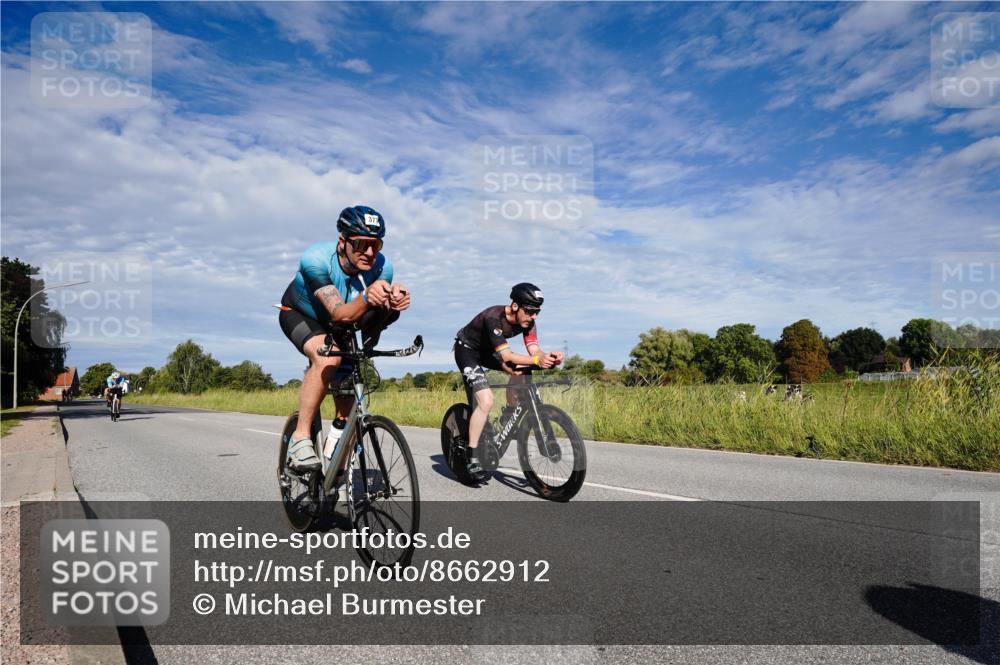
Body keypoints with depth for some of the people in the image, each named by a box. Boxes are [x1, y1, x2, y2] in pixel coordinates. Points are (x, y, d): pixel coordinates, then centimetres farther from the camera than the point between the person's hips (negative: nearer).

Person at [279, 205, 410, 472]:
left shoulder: (382, 267, -27)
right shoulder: (316, 259, -37)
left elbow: (379, 321, -26)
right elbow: (339, 314, -43)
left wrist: (393, 305, -49)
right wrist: (366, 298, -63)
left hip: (338, 328, 4)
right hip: (299, 315, -4)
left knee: (348, 412, -1)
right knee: (328, 358, -36)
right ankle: (300, 438, -23)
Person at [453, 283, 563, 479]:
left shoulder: (527, 321, -15)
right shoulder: (494, 317, -35)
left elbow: (534, 350, -23)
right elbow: (506, 355, -41)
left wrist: (548, 356, -46)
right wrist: (536, 360, -54)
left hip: (488, 350, 7)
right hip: (467, 350, -7)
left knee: (519, 372, -14)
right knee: (486, 401, -21)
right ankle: (471, 455, -12)